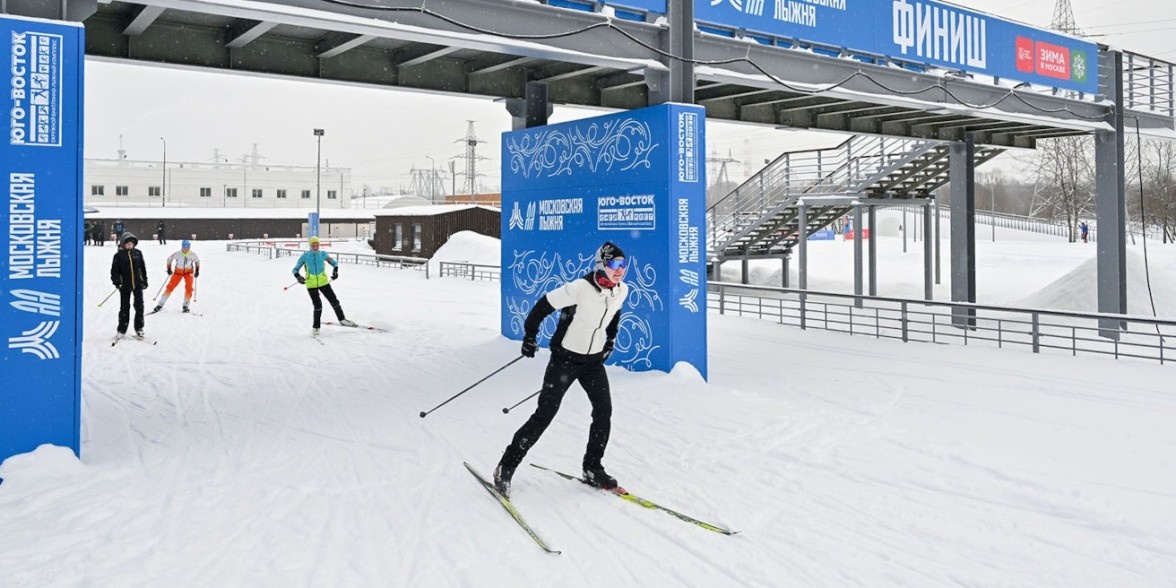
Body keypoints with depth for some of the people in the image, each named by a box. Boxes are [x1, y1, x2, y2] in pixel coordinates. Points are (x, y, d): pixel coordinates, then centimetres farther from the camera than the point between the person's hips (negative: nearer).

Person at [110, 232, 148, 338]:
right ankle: (122, 330, 15)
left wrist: (145, 280, 12)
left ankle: (139, 328, 11)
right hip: (125, 285, -2)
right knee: (124, 307, 4)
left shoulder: (137, 253, 5)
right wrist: (116, 281, -15)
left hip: (137, 283, 2)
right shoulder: (119, 255, -4)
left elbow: (142, 267, 12)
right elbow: (114, 270, -3)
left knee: (139, 306, 0)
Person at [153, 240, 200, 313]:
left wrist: (197, 270, 3)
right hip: (178, 272, 0)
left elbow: (197, 260, 6)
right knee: (170, 287, -6)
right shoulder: (177, 254, -18)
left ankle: (185, 306, 0)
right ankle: (160, 304, 4)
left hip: (189, 272, 1)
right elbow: (169, 259, 0)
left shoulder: (193, 254, -15)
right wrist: (169, 269, -1)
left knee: (189, 288, -16)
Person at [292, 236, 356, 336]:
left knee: (334, 301, 5)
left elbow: (334, 262, 11)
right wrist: (298, 277, -21)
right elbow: (296, 269, -1)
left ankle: (342, 320, 24)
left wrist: (335, 271, -9)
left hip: (323, 282, 2)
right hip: (311, 284, -2)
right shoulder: (305, 256, -4)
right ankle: (316, 327, 11)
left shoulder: (323, 254, 1)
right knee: (317, 305, -5)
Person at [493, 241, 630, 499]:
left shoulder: (621, 291, -4)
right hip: (565, 358, -6)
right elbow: (543, 306, -17)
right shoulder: (580, 288, -25)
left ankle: (592, 469, 15)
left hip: (594, 360, 6)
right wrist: (530, 337, -12)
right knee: (545, 414, -6)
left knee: (604, 410, -2)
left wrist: (610, 341, 19)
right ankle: (506, 466, 5)